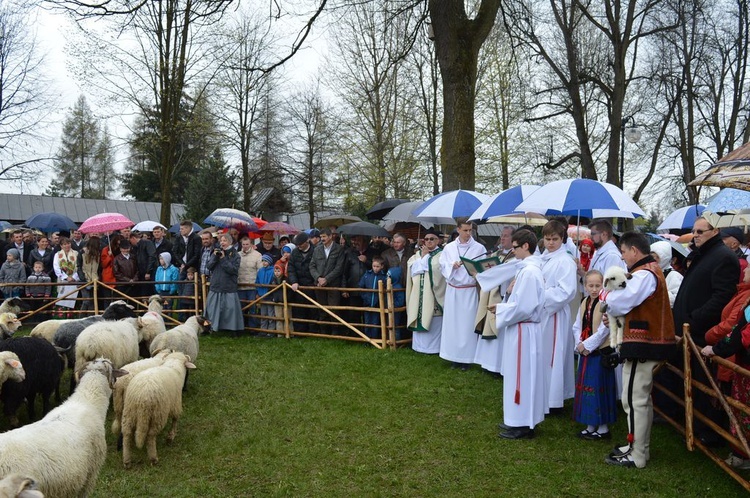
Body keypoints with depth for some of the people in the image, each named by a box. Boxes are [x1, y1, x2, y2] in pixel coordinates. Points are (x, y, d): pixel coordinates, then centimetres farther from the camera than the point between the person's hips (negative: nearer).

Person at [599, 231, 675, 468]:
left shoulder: (644, 274, -18)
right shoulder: (651, 270, 16)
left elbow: (620, 302, -24)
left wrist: (604, 294, -4)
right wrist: (612, 316, 1)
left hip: (642, 345, -11)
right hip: (650, 342, 11)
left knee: (634, 400, -4)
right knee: (642, 398, 18)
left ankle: (636, 456, 3)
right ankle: (640, 446, 29)